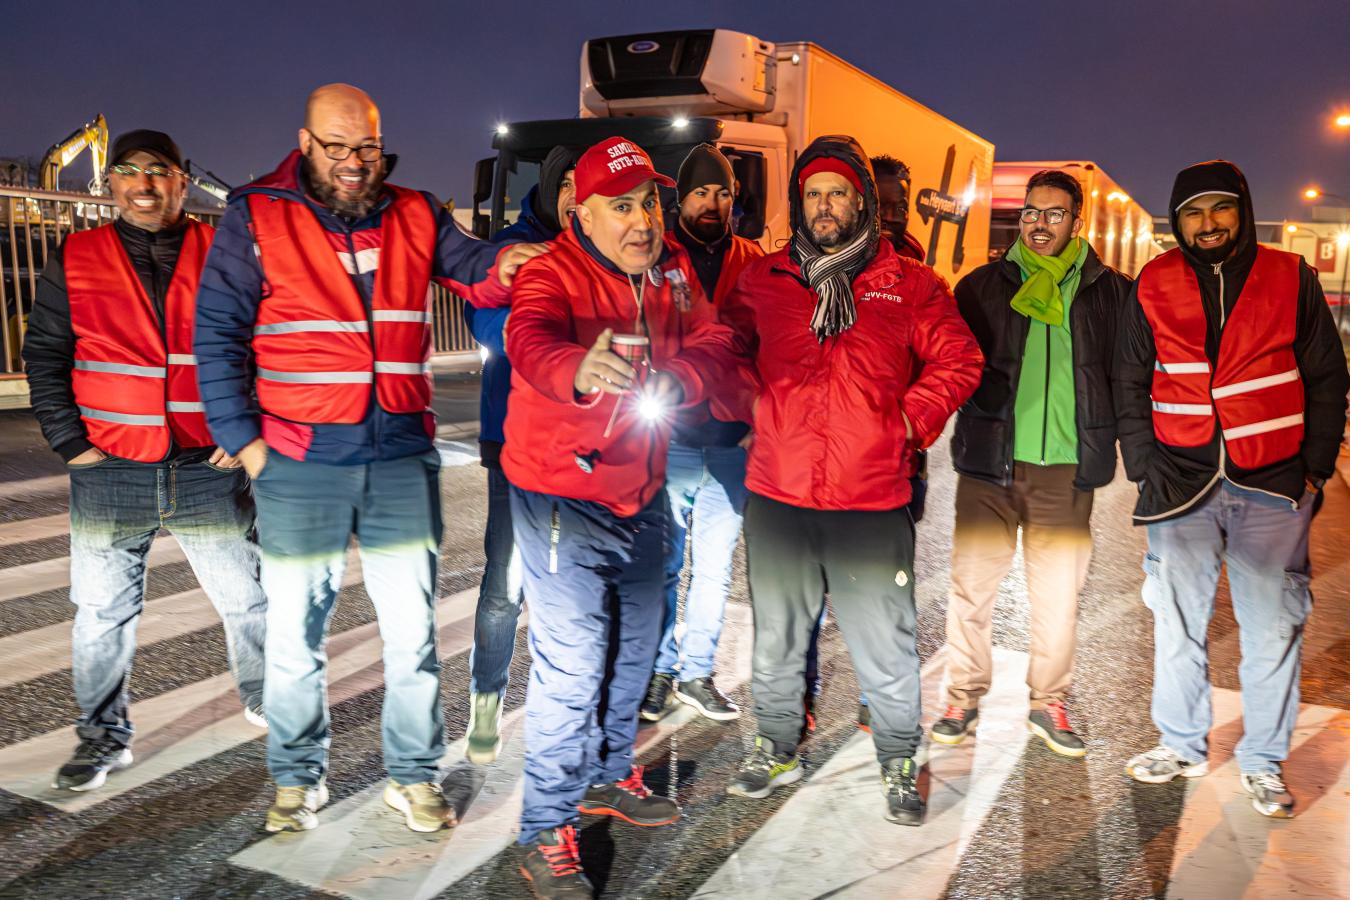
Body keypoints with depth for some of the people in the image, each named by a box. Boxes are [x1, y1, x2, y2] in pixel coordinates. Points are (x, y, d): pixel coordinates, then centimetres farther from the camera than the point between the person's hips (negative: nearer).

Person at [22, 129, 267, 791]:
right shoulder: (75, 260, 6)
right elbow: (43, 356, 9)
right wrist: (69, 441, 0)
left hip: (209, 470, -1)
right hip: (109, 474, 1)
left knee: (248, 598, 8)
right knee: (103, 611, 9)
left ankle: (267, 705, 29)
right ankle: (104, 735, 25)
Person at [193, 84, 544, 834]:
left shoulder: (416, 216, 7)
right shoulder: (256, 218, -1)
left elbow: (473, 270, -2)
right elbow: (218, 337, -2)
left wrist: (504, 264, -26)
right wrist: (244, 440, -9)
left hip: (403, 458, 2)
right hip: (300, 463, -2)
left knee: (414, 628, 9)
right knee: (296, 630, 10)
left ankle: (415, 775, 25)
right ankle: (299, 777, 29)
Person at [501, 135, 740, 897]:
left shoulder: (673, 269, 2)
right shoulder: (553, 274, -19)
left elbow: (715, 341, -4)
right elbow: (532, 341, -40)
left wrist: (680, 377, -28)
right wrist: (580, 372, -63)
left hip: (642, 493, 7)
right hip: (564, 498, -7)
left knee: (634, 647, 20)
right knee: (572, 665, -7)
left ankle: (610, 777, 43)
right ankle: (547, 834, 11)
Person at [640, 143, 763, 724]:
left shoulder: (754, 263, 9)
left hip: (730, 443, 3)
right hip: (668, 441, -2)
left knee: (715, 567, 10)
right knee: (662, 566, 4)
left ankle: (697, 673, 25)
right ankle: (659, 671, 21)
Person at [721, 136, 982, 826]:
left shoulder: (908, 283, 4)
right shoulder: (763, 280, 8)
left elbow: (958, 361, 7)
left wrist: (910, 420, -4)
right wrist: (750, 409, 2)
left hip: (872, 499, -2)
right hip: (776, 493, 2)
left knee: (885, 644, 6)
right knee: (776, 638, 16)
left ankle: (898, 762, 28)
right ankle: (777, 748, 37)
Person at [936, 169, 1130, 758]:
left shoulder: (1109, 292, 8)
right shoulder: (983, 285, 7)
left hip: (1066, 468, 1)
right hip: (990, 464, 0)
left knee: (1059, 593, 8)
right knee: (972, 584, 3)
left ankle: (1049, 704, 24)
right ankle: (963, 697, 19)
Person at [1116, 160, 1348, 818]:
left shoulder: (1290, 278, 4)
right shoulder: (1154, 286, 5)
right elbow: (1130, 385, 10)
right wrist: (1144, 464, 3)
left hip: (1273, 486, -1)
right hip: (1183, 483, 1)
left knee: (1272, 626, 3)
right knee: (1177, 620, 7)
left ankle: (1263, 762, 19)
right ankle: (1182, 746, 24)